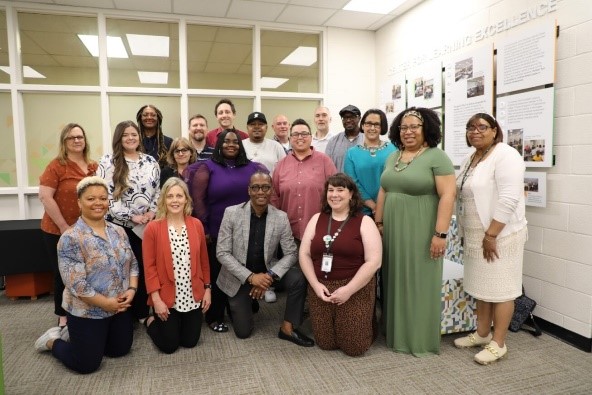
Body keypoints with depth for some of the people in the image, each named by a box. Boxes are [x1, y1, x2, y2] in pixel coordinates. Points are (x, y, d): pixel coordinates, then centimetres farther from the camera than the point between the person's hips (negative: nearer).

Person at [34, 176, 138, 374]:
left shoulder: (118, 231, 3)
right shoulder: (71, 238, -18)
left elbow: (132, 264, 7)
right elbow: (75, 283, -22)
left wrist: (131, 290, -9)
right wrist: (105, 303, -18)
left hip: (120, 307, 6)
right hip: (87, 311, -6)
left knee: (120, 350, 17)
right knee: (86, 364, 3)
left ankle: (73, 336, 37)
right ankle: (53, 340, 30)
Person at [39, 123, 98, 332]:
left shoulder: (94, 166, 4)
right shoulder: (56, 165, -10)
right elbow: (45, 197, -16)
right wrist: (64, 226, -16)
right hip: (58, 231, -4)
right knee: (63, 274, 9)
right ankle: (63, 316, 27)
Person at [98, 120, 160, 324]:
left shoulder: (150, 161, 8)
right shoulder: (108, 161, -4)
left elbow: (157, 191, 10)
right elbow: (105, 196, -11)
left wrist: (152, 212, -7)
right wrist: (131, 216, -14)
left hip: (145, 226, 4)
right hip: (119, 226, -3)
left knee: (144, 268, 10)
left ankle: (142, 311, 25)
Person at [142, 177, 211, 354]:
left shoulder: (197, 225, -1)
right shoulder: (153, 228, -11)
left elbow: (203, 261, 5)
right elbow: (149, 266, -10)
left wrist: (207, 288, 5)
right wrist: (156, 299, -12)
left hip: (193, 295, 3)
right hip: (166, 296, -3)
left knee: (190, 342, 13)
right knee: (169, 346, 8)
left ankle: (174, 324, 44)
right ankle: (151, 322, 37)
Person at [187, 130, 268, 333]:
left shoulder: (252, 168, 8)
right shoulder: (207, 167, -1)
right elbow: (197, 199, -7)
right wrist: (204, 230, -10)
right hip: (217, 233, -3)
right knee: (216, 275, 9)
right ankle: (214, 317, 25)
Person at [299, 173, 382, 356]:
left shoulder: (364, 222, -4)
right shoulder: (317, 219, 6)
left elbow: (374, 261, -12)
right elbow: (304, 254, 4)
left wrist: (348, 290, -17)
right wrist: (315, 284, -9)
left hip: (355, 290, -3)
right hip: (320, 288, 3)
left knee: (354, 347, 0)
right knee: (325, 344, 6)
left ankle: (368, 323, 31)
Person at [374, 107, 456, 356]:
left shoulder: (437, 157, -8)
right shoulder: (393, 157, 12)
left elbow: (447, 195, -14)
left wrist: (440, 233, -19)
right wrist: (379, 223, 13)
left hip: (421, 233, -6)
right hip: (393, 231, 6)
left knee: (420, 284, 4)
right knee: (396, 283, 13)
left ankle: (422, 340, 20)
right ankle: (397, 334, 28)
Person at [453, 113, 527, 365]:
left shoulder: (505, 155, -14)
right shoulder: (470, 160, 12)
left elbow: (508, 199, -22)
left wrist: (491, 235, -22)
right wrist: (467, 234, 12)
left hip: (500, 234, -8)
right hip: (475, 235, 8)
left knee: (500, 288, 3)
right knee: (481, 284, 16)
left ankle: (498, 343, 15)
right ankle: (482, 333, 29)